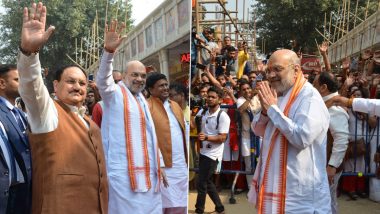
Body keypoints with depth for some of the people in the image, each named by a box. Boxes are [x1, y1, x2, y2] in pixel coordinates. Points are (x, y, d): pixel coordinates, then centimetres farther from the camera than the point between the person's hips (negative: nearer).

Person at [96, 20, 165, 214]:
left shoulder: (142, 100, 19)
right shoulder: (114, 94, -2)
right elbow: (103, 80, -24)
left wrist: (159, 164, 19)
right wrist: (109, 51, -40)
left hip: (148, 172, 7)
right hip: (125, 173, -7)